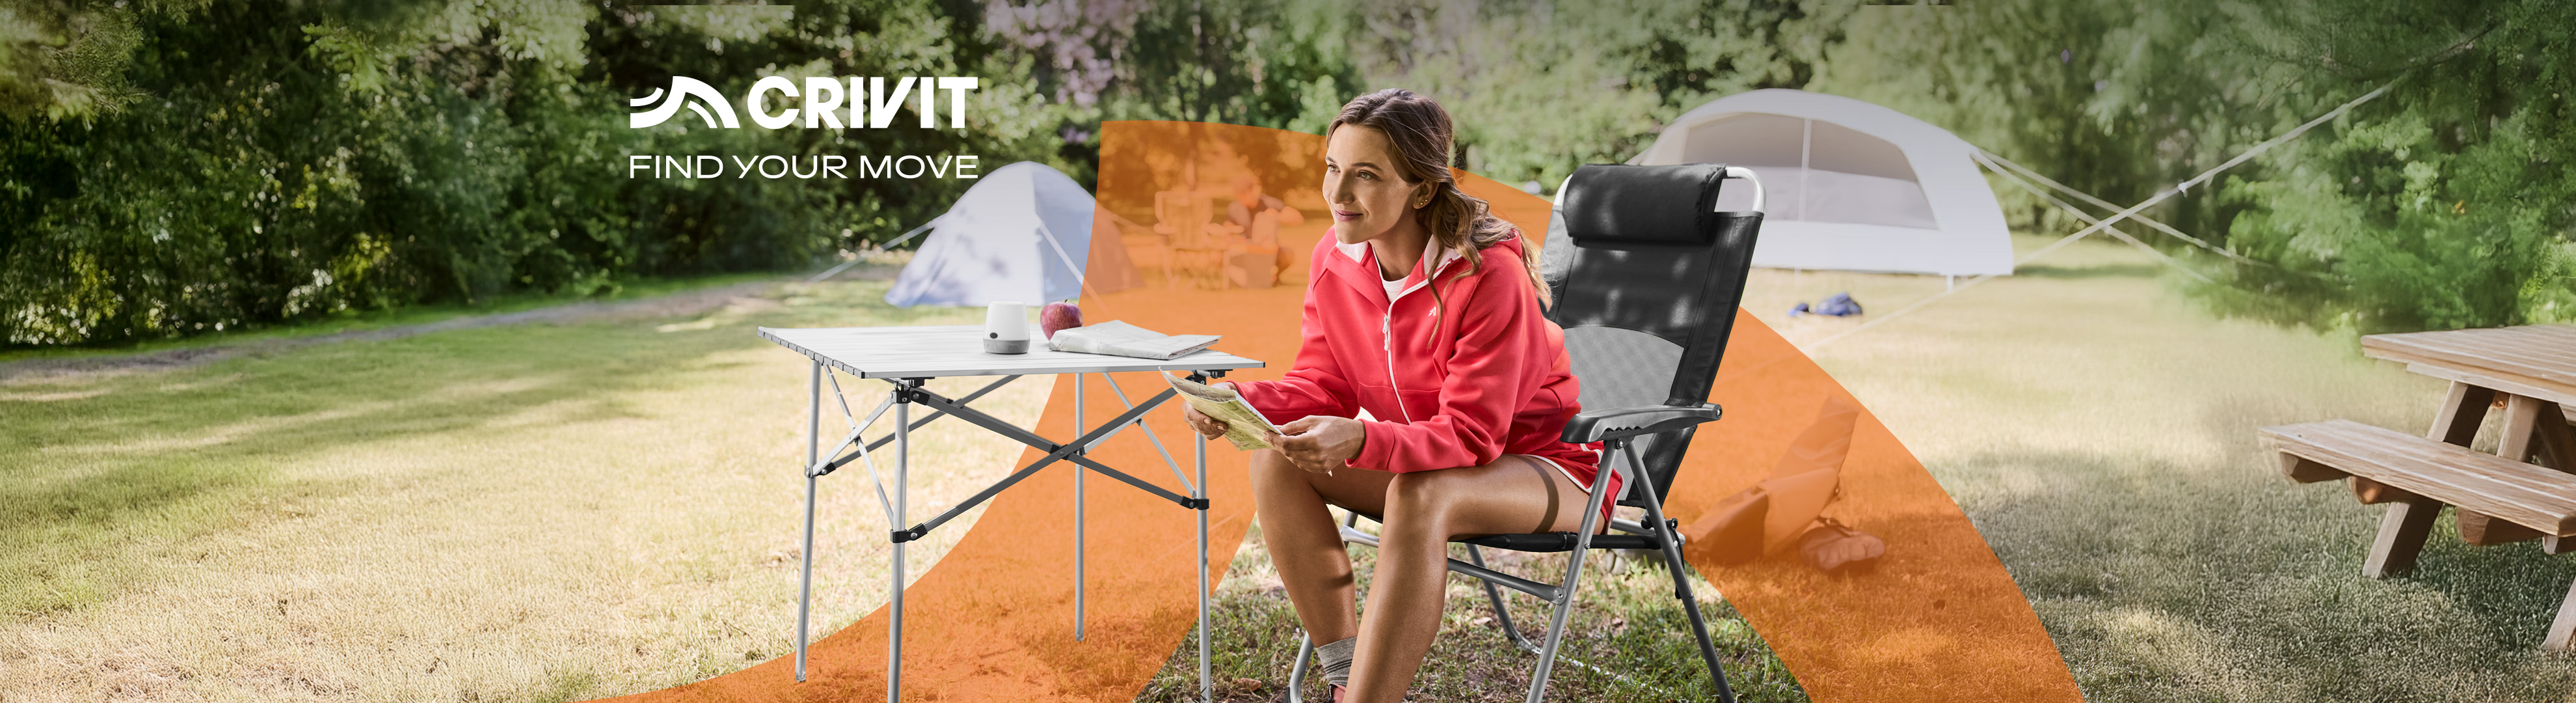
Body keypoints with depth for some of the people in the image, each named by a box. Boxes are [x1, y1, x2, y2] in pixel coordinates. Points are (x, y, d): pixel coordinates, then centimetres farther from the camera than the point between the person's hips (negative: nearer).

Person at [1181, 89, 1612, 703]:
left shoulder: (1490, 275, -27)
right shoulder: (1334, 259, -7)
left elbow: (1472, 436, -27)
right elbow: (1323, 387, 0)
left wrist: (1360, 440, -44)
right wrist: (1242, 402, -21)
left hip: (1548, 465, -6)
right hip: (1427, 460, 7)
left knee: (1419, 497, -37)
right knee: (1277, 459, -14)